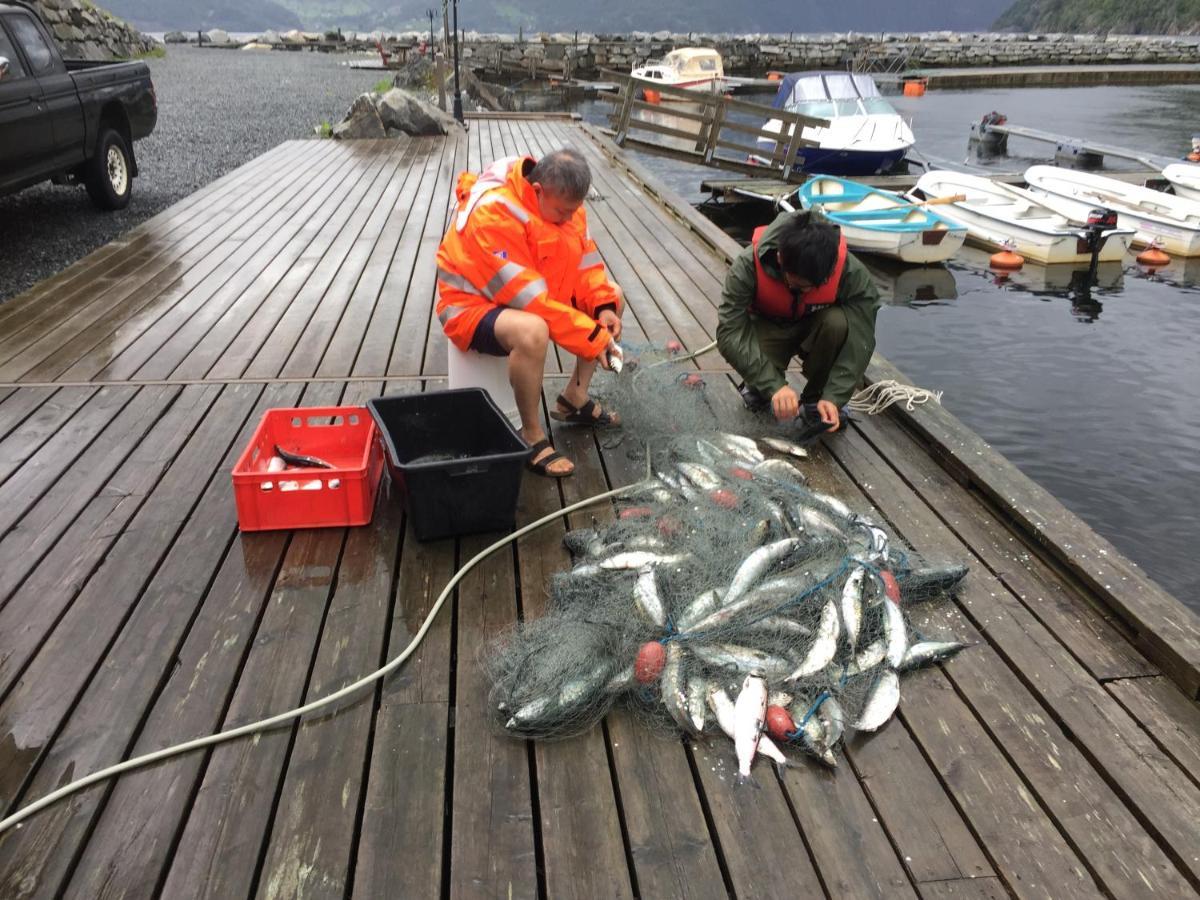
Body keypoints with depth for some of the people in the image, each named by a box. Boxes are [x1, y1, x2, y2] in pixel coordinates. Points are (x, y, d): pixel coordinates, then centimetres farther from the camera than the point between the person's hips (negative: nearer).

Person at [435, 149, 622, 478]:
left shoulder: (560, 199, -7)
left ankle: (574, 399, 11)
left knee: (611, 299, 3)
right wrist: (590, 336, -30)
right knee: (531, 331, -40)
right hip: (473, 305, -8)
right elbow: (528, 297, -33)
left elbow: (585, 257, 0)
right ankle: (532, 436, -20)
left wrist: (603, 306, -18)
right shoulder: (493, 213, -32)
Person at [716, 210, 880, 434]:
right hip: (768, 327, -1)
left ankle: (813, 400, -10)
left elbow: (860, 339, -26)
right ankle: (757, 390, 7)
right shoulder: (747, 266, -34)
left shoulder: (852, 272, -31)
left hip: (815, 329, 1)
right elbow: (729, 332, -36)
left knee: (838, 323, -34)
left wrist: (834, 397, -35)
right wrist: (773, 385, -44)